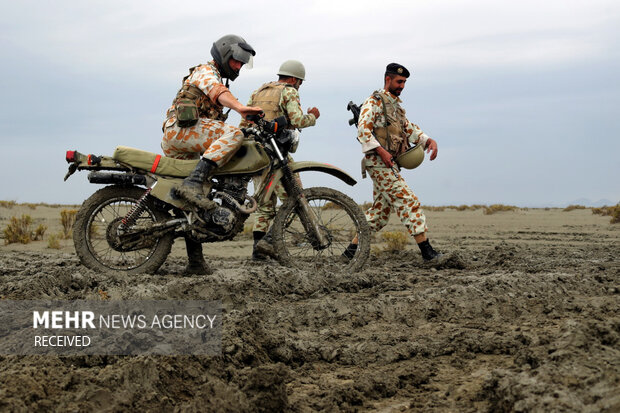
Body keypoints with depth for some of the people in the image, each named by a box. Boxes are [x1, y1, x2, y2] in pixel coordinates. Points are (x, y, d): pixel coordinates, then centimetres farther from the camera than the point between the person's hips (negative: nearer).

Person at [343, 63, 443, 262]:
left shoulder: (396, 105, 23)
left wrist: (429, 140, 3)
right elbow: (363, 129, -16)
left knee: (380, 210, 10)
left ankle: (352, 249, 15)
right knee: (409, 202, -13)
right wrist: (381, 151, -23)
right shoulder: (374, 102, -6)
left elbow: (409, 128, 20)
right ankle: (427, 251, -14)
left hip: (389, 165, 10)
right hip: (379, 163, -10)